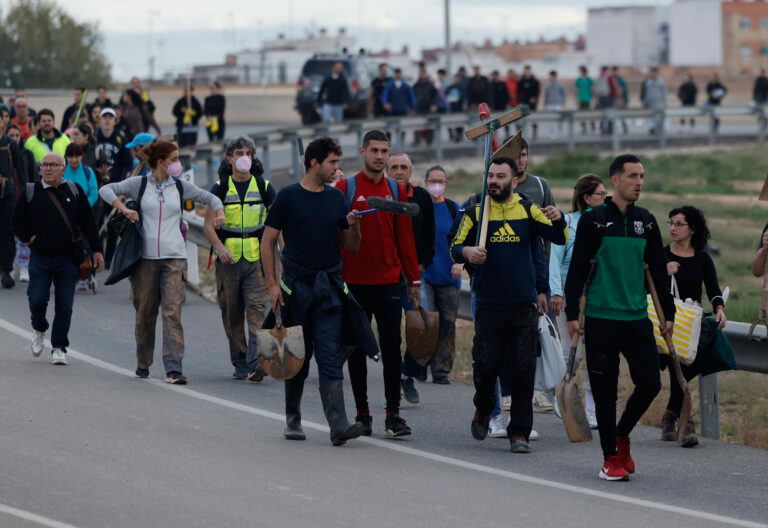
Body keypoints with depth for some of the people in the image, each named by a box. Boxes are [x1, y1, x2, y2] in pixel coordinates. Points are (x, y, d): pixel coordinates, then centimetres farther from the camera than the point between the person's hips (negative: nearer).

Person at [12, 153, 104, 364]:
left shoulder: (74, 191, 7)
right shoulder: (30, 193, 5)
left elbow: (87, 222, 8)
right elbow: (18, 221, 12)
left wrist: (96, 250, 5)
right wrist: (29, 237, -3)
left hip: (68, 258, 0)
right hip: (40, 257, 0)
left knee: (64, 305, -2)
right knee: (38, 299, -7)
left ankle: (59, 348, 5)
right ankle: (39, 329, 25)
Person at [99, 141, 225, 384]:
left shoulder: (180, 187, 10)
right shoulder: (139, 184, 4)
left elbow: (208, 197, 20)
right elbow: (106, 190, 3)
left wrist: (219, 212, -1)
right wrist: (124, 209, -11)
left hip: (174, 257, 0)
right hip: (146, 256, 0)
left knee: (172, 311, -11)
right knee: (145, 312, 6)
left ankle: (173, 369, -18)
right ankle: (143, 364, 24)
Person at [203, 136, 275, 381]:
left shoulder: (263, 187, 7)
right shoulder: (220, 188, 5)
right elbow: (208, 225, 1)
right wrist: (219, 247, -16)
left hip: (256, 259, -1)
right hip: (228, 260, 1)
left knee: (256, 309, -14)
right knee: (232, 314, 4)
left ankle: (255, 362, -22)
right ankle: (240, 364, 14)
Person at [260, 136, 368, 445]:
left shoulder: (336, 198, 11)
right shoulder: (288, 197, 0)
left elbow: (352, 247, 15)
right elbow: (268, 242, 1)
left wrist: (354, 226, -6)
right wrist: (271, 283, -6)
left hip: (330, 289, 2)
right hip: (296, 286, -2)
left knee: (330, 357, -8)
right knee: (298, 356, 7)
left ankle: (338, 426, -17)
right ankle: (293, 419, 23)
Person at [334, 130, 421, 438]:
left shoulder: (396, 190, 9)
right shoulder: (345, 188, 1)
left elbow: (405, 236, 10)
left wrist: (413, 278, 8)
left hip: (388, 282, 1)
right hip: (354, 281, -1)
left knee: (391, 346, -5)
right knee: (356, 348, 6)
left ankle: (393, 415, -4)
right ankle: (362, 413, 14)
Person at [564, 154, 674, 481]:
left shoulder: (646, 222, 10)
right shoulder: (593, 220, -3)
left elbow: (658, 270, 16)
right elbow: (577, 269, -2)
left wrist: (668, 313, 14)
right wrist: (572, 314, -6)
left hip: (637, 319, 4)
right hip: (600, 319, -4)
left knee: (650, 383, -3)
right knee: (605, 390, -1)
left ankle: (621, 435, 22)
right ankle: (611, 457, 10)